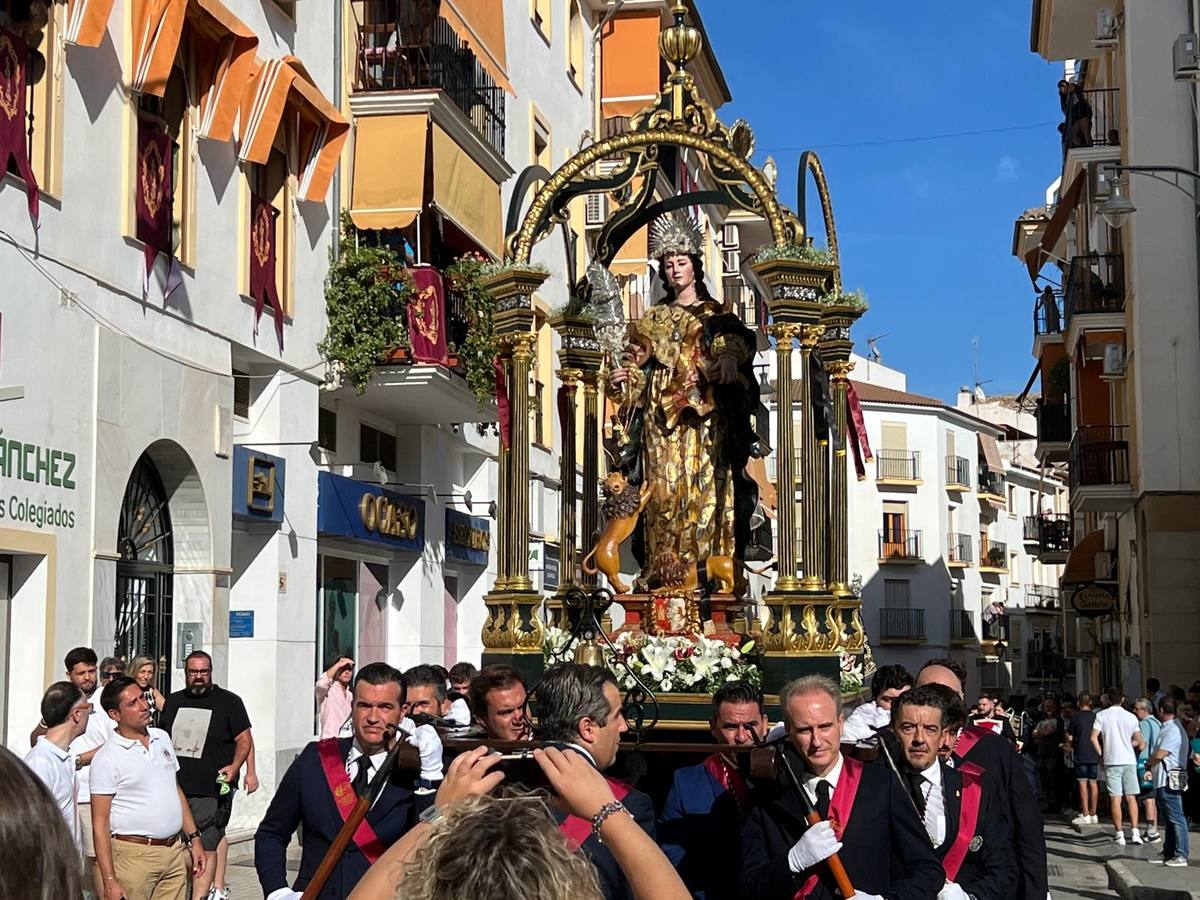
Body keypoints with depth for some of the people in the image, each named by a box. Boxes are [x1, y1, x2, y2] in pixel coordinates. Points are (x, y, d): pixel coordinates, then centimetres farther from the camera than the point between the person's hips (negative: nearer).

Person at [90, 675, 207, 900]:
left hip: (175, 851, 5)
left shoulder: (162, 738, 11)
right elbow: (100, 824, -10)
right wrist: (109, 881, -15)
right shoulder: (106, 759, -9)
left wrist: (194, 838, 14)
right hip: (134, 856, -5)